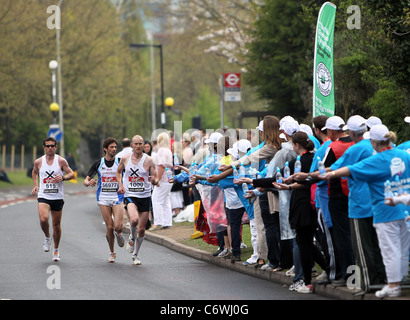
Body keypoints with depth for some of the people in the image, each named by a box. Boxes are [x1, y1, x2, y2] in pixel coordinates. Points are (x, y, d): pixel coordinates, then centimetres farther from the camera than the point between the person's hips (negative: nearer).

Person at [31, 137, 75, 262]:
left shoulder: (61, 161, -2)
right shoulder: (39, 162, 4)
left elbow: (71, 174, 0)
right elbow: (34, 172, 25)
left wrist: (62, 178, -19)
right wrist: (35, 185, 11)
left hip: (57, 197, 0)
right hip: (43, 196, 0)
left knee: (56, 224, 7)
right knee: (43, 219, -24)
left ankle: (56, 250, 25)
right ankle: (47, 237, 7)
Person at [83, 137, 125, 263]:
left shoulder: (120, 162, 0)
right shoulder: (98, 163, 3)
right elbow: (86, 180, 3)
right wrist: (88, 182, -22)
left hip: (117, 197, -1)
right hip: (103, 198, 1)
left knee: (118, 226, -15)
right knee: (109, 227, -4)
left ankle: (119, 234, 22)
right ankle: (112, 253, 15)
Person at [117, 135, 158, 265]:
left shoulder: (148, 160, -3)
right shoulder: (125, 159, 1)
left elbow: (155, 179, 2)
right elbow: (118, 171, 20)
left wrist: (154, 180, -23)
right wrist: (120, 185, 3)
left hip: (145, 197, 1)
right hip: (130, 196, -1)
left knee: (141, 229, 5)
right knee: (134, 219, -30)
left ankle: (135, 255, 25)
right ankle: (132, 237, 3)